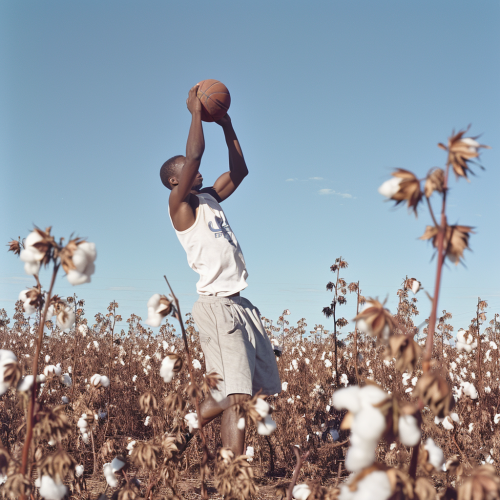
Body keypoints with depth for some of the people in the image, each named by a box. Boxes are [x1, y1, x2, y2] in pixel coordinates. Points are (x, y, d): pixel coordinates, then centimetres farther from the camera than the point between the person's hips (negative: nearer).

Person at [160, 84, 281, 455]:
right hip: (217, 305, -8)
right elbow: (194, 154, -14)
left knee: (263, 386, 10)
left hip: (240, 305, 9)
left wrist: (226, 125, 21)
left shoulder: (210, 199, 20)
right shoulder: (180, 205, -2)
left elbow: (240, 170, 24)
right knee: (238, 394, -16)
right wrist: (196, 112, -3)